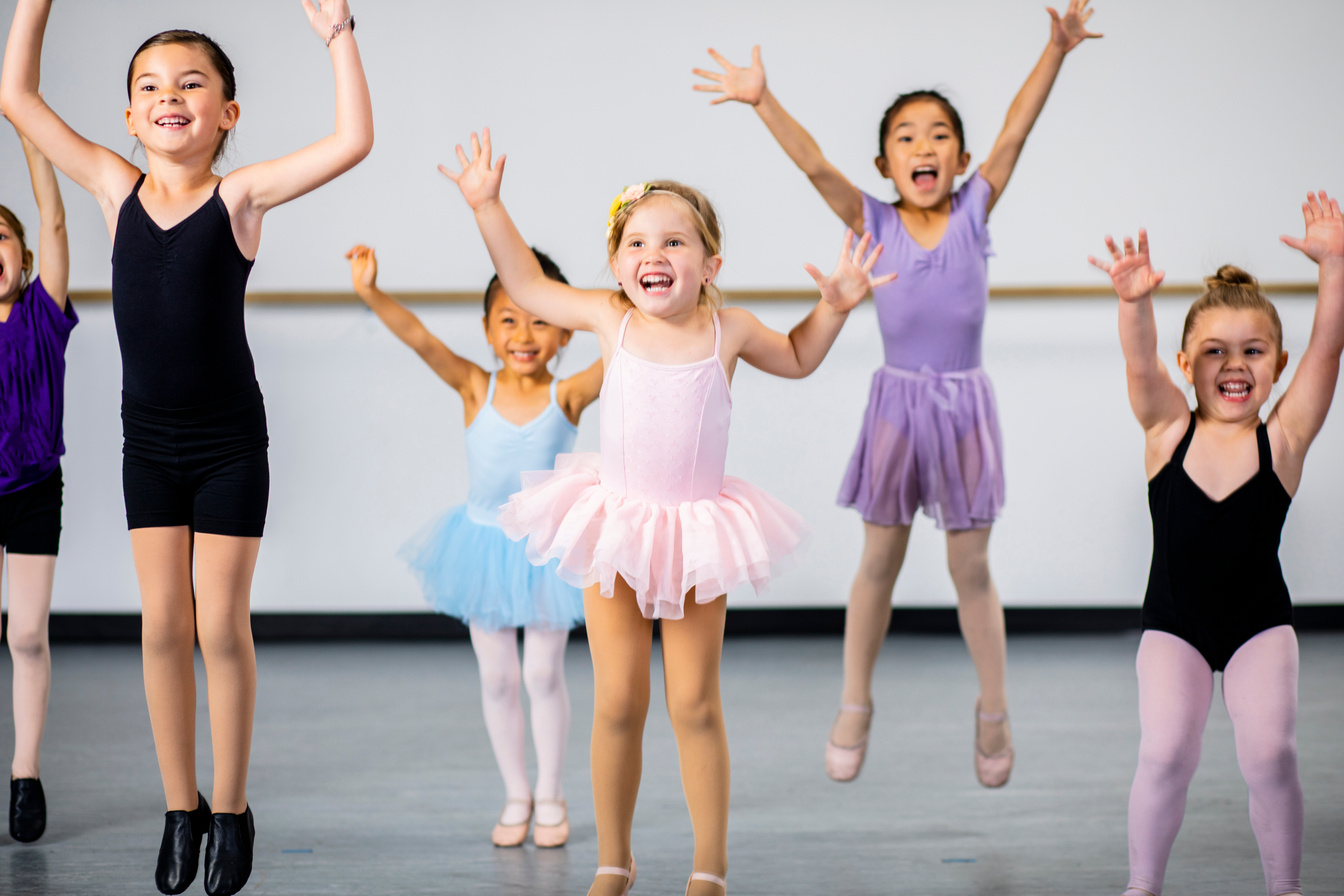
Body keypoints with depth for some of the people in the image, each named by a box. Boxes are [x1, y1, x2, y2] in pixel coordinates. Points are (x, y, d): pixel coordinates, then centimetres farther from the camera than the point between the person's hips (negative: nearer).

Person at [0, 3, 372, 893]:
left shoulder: (239, 195, -10)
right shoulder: (118, 188, -1)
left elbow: (353, 141, -21)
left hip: (229, 442, -3)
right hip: (149, 439, 3)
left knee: (222, 627, 2)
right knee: (163, 627, 6)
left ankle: (232, 810, 16)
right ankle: (181, 809, 18)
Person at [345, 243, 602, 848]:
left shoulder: (567, 397, -14)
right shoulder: (475, 389, -12)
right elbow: (420, 339, -25)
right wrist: (371, 293, -39)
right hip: (484, 544, 2)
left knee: (543, 674, 6)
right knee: (497, 677, 10)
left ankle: (550, 796, 22)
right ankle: (516, 795, 25)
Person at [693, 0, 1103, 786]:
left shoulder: (974, 211, -5)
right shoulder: (873, 222, -6)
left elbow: (1015, 135, -14)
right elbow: (815, 165, -18)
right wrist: (762, 102, -32)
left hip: (964, 406, 0)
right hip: (897, 403, 0)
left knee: (971, 566, 8)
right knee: (880, 561, 11)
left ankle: (994, 709, 22)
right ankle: (855, 704, 25)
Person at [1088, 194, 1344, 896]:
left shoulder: (1283, 437, -8)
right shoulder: (1169, 432, -7)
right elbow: (1140, 363, -24)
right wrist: (1135, 302, -44)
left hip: (1260, 624, 0)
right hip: (1173, 624, 0)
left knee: (1269, 752, -12)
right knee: (1166, 752, -14)